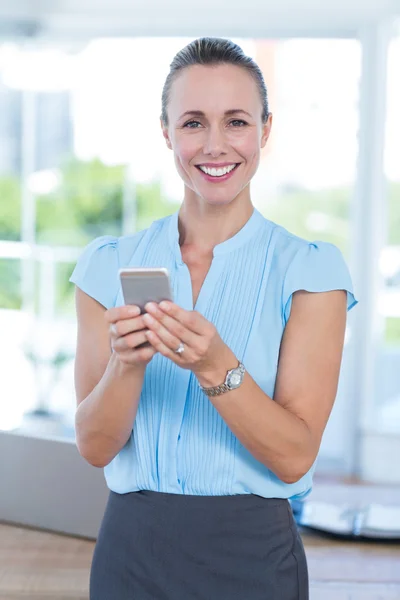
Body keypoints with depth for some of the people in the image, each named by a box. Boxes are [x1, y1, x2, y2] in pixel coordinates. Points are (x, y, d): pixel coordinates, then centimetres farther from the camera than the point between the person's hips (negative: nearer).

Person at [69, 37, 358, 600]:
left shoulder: (310, 270, -8)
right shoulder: (110, 263, -1)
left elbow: (295, 456, -12)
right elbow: (95, 446, -4)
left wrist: (215, 366, -27)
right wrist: (127, 363, -22)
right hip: (132, 550, 2)